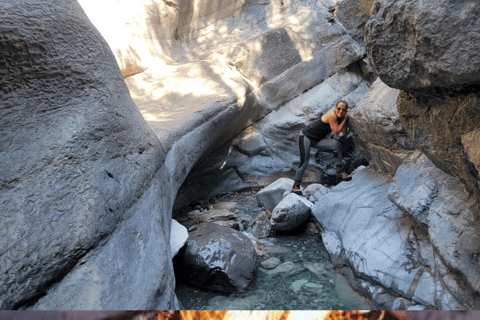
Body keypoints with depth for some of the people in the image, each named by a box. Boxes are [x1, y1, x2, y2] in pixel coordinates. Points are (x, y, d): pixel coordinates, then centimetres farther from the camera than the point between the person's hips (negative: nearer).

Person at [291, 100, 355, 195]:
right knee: (304, 163, -11)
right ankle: (296, 186, 2)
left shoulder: (339, 117, 1)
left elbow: (343, 133, -6)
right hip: (306, 136, -7)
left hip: (318, 139, 7)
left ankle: (339, 170, -6)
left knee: (337, 144, -14)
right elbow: (336, 132, -25)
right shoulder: (332, 115, -23)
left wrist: (345, 119, -13)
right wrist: (344, 120, -20)